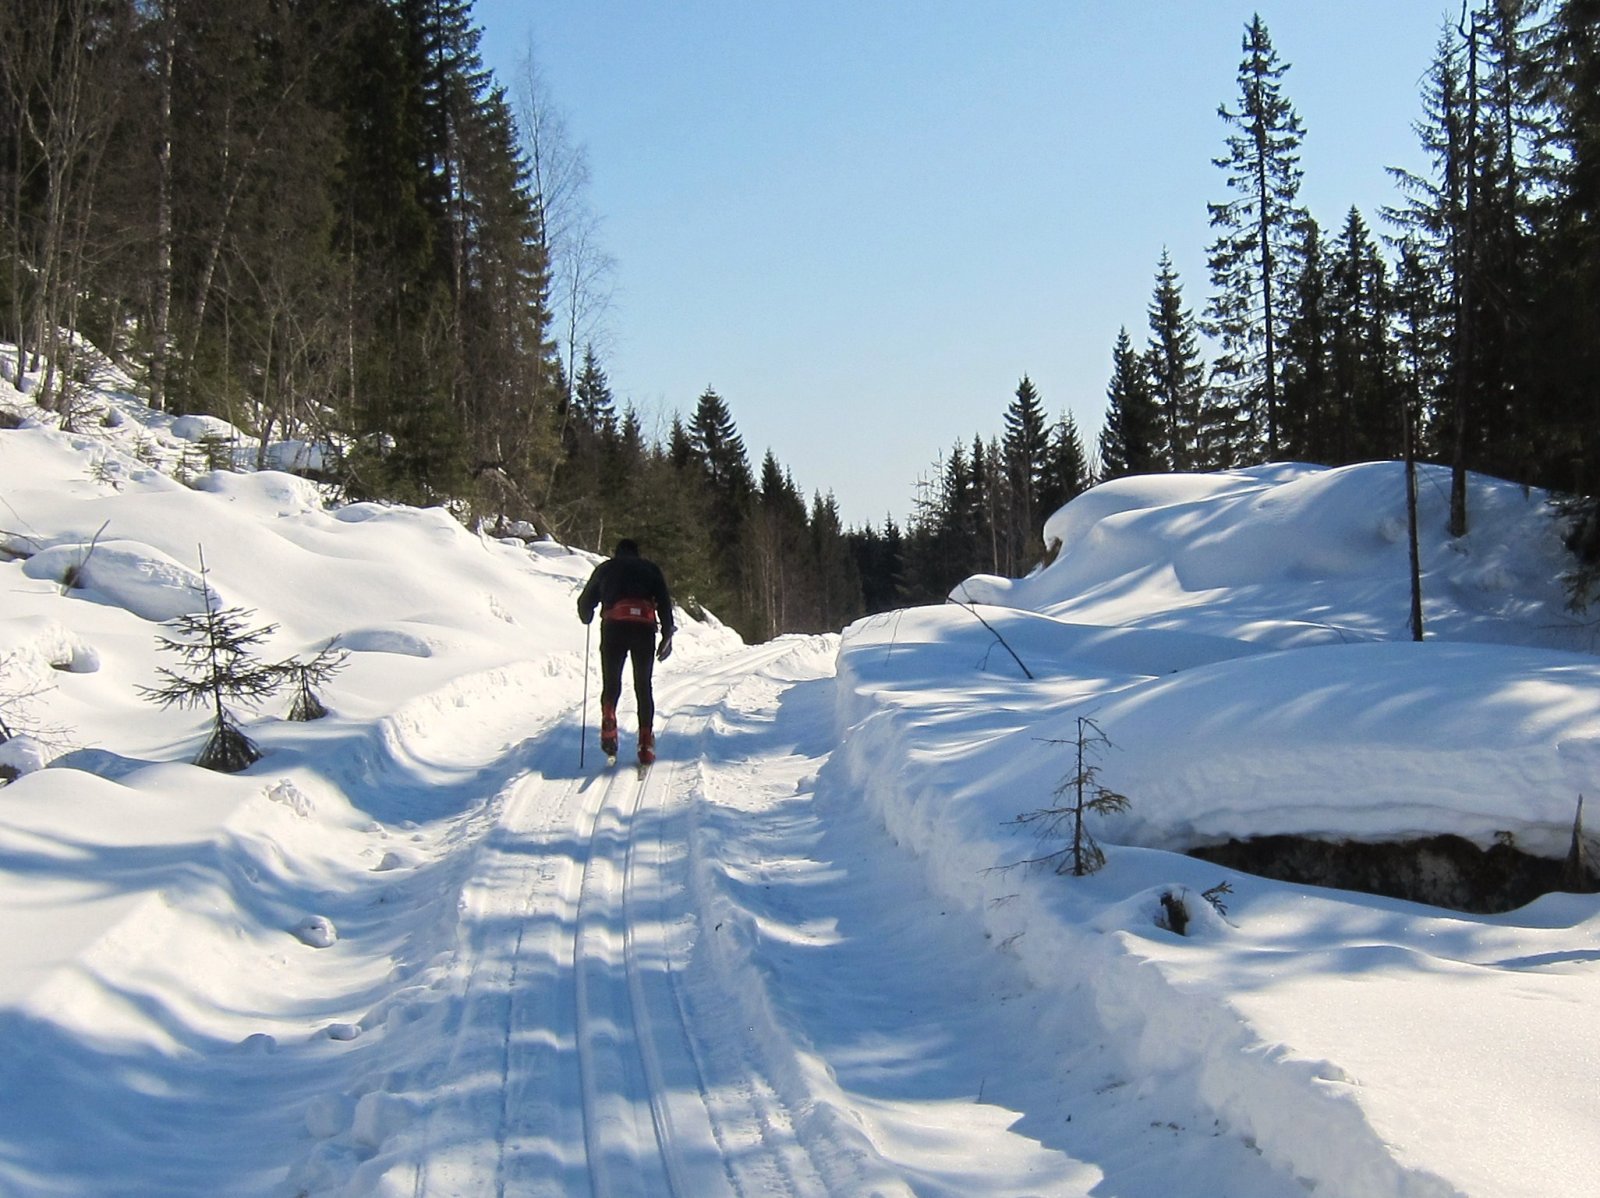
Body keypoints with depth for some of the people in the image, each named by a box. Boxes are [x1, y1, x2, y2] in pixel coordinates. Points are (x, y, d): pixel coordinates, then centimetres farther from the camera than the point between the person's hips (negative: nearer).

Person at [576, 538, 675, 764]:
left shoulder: (606, 568, 22)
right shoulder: (650, 568, 23)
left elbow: (586, 602, 24)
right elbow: (664, 602, 12)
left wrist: (587, 618, 46)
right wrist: (667, 636, 12)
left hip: (614, 625, -1)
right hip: (645, 626, 1)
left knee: (611, 684, 6)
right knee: (643, 687, 8)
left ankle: (608, 724, -24)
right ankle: (646, 747, 2)